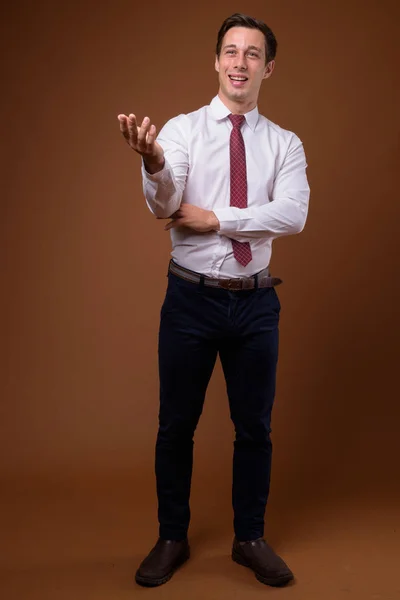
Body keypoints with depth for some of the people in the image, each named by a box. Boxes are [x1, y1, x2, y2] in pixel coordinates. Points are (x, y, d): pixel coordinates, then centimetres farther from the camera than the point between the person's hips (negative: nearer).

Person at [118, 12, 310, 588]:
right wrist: (152, 162, -41)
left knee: (255, 427, 12)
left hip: (256, 302, 2)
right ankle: (172, 539, 29)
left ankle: (250, 539, 31)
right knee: (176, 425, 9)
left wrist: (217, 220, -19)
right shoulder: (183, 128, -2)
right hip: (192, 298, -1)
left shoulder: (285, 144, 3)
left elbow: (292, 215, -14)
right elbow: (164, 204, -19)